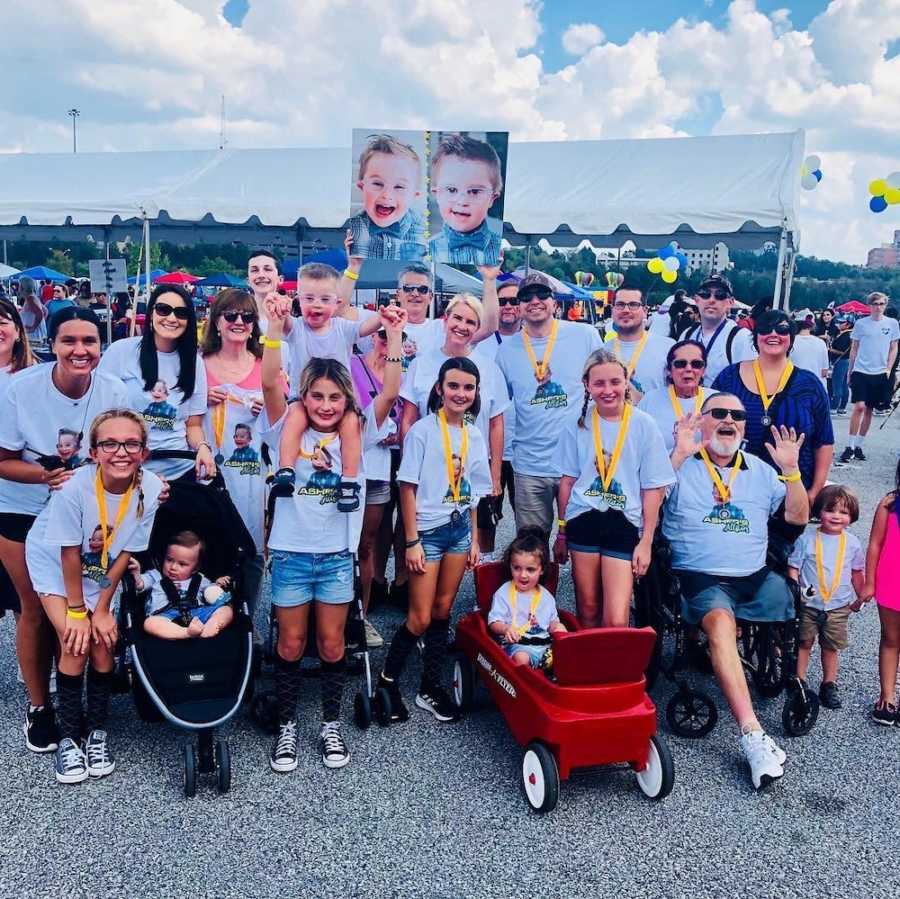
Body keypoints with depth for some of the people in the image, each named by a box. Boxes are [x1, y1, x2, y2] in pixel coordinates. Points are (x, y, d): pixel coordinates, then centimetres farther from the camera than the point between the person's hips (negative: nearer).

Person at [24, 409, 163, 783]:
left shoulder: (150, 489, -25)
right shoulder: (76, 486, -33)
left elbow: (125, 553, -14)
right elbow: (69, 555, -22)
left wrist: (102, 608, -10)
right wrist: (76, 612, -15)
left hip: (101, 570, 3)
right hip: (54, 564, -2)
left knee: (103, 643, -6)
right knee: (76, 645, -13)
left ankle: (97, 732, 14)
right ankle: (68, 738, 4)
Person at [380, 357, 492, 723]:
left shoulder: (474, 436, 7)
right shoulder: (423, 430, -10)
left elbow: (471, 493, 13)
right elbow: (408, 488, -10)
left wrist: (474, 539, 11)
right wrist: (412, 542, -12)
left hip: (459, 529, 5)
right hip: (428, 530, -5)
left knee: (442, 611, 11)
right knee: (421, 619, -3)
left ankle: (431, 687, 22)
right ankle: (388, 680, 18)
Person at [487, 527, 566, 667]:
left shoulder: (546, 596, 15)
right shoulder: (504, 593, 3)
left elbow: (552, 621, 23)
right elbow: (494, 622, -1)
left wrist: (557, 626, -1)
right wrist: (505, 629, -23)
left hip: (545, 644, 4)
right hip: (517, 644, -4)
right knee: (521, 658, -36)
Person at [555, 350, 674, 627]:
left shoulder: (643, 425, -4)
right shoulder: (579, 423, 3)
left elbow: (653, 488, -1)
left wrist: (646, 542, -3)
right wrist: (562, 533, 12)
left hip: (624, 524, -2)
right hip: (583, 521, 2)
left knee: (616, 622, -8)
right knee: (588, 612, 11)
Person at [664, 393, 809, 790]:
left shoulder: (760, 470, 20)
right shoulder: (682, 465, 5)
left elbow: (798, 517, 18)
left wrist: (791, 470, 4)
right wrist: (678, 456, -16)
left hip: (756, 576, 6)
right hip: (701, 576, -5)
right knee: (720, 622, -34)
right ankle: (752, 735, -37)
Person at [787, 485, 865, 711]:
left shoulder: (852, 543, 0)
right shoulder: (807, 540, -8)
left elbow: (857, 572, 13)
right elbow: (793, 567, -5)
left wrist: (861, 597, 19)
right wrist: (794, 589, -18)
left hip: (838, 607, 2)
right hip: (808, 605, -2)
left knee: (830, 647, 11)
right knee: (804, 644, 8)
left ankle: (829, 686, 25)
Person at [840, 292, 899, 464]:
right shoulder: (860, 323, 1)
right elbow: (854, 348, 7)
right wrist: (850, 370, 7)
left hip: (879, 373, 2)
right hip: (861, 371, -2)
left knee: (869, 410, 8)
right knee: (859, 407, -13)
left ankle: (858, 446, 17)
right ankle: (849, 446, -8)